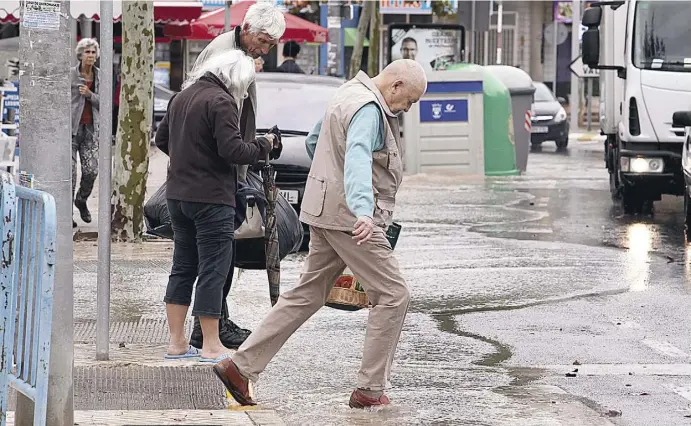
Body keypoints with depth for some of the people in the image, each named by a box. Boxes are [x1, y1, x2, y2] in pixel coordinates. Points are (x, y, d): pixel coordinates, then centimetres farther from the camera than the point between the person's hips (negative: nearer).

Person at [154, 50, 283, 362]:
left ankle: (176, 342, 15)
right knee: (213, 270, -2)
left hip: (178, 195, 8)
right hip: (211, 197, -8)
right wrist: (264, 145, -5)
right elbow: (232, 150, -20)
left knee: (183, 267, 14)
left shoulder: (182, 97, 12)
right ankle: (212, 346, 1)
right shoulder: (221, 101, -15)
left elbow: (162, 139, 20)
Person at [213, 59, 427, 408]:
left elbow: (314, 141, 29)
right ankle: (370, 390, -1)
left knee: (306, 295, 12)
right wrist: (363, 211, -50)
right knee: (392, 295, -3)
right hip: (348, 217, -10)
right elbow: (357, 159, -36)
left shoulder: (349, 95, 15)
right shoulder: (368, 109, -18)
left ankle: (240, 367, 9)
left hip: (327, 212, 10)